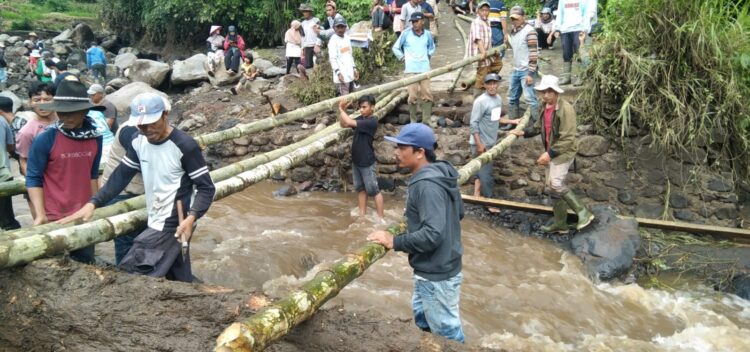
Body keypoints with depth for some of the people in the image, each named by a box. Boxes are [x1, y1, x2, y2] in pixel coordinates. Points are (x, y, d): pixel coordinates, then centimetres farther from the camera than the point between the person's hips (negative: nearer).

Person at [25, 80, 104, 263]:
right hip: (53, 218, -4)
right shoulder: (44, 140, -13)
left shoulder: (95, 137, 0)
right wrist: (40, 214, -18)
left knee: (86, 265, 16)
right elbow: (33, 178, -9)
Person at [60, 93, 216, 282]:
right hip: (156, 222, 7)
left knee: (131, 274, -10)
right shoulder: (138, 141, 2)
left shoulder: (185, 145, -19)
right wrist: (93, 203, -8)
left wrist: (191, 217, -33)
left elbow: (206, 187, -17)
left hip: (174, 224, -7)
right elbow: (121, 175, 5)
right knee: (180, 281, 17)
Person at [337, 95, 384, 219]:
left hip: (367, 162, -8)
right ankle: (362, 215, 23)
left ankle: (380, 218, 8)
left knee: (373, 190, 0)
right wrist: (342, 109, -6)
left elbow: (350, 122, -26)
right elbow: (343, 124, 9)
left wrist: (341, 109, -11)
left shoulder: (372, 121, -20)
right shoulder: (361, 119, 4)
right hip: (356, 161, 8)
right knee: (360, 189, 14)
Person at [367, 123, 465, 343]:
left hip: (437, 274, -10)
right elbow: (459, 212, 15)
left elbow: (433, 234, -33)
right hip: (436, 267, 10)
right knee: (422, 317, 28)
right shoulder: (440, 174, 3)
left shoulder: (427, 184, -27)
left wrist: (395, 242, -23)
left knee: (447, 332, 7)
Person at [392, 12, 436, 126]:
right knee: (413, 95, -3)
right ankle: (413, 120, 9)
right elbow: (395, 47, 7)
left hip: (424, 68, 3)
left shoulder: (427, 34, 6)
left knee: (427, 94, 2)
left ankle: (427, 119, 12)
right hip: (411, 69, -2)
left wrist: (428, 55, 11)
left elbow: (432, 47, 25)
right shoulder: (406, 33, -2)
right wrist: (403, 57, 2)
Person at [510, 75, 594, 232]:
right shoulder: (544, 107, 5)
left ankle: (583, 213, -4)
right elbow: (540, 126, 22)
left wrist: (550, 153, -26)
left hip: (563, 153, -9)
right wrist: (523, 132, 8)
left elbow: (568, 138, -24)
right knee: (553, 186, 11)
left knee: (556, 184, -17)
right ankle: (560, 223, 21)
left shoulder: (566, 109, -21)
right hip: (551, 152, 9)